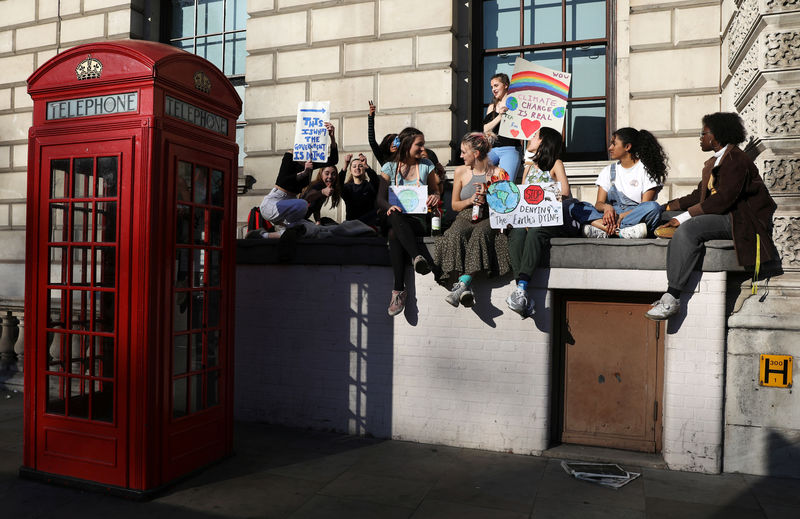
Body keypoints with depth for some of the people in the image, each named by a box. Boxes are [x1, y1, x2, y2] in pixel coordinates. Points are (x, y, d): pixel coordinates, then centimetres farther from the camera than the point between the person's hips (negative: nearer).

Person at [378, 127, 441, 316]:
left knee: (394, 234, -36)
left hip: (418, 219, 0)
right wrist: (389, 207, -20)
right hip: (394, 219, 1)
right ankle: (417, 257, -56)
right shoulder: (390, 168, 9)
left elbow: (434, 190, 19)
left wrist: (435, 196, -7)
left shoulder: (426, 166, 13)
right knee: (394, 217, -40)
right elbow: (380, 199, 4)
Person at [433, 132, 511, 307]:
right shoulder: (460, 172, 10)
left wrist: (487, 198, -14)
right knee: (456, 234, -33)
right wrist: (470, 200, -5)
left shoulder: (497, 173, 2)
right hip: (465, 217, 2)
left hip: (488, 219, -2)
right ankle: (466, 288, -39)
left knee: (480, 234, -37)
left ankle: (462, 284, -43)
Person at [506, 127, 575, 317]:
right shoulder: (528, 168, 24)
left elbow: (564, 193, -7)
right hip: (530, 220, 4)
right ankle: (524, 300, -43)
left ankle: (521, 287, -49)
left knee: (535, 232, -37)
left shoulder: (555, 164, 8)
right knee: (517, 232, -31)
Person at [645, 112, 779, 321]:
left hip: (740, 220, -10)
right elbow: (699, 196, 21)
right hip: (721, 216, 10)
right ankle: (671, 293, -16)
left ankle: (672, 298, -34)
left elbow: (723, 199, -21)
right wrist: (667, 207, 13)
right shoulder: (712, 163, 20)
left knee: (688, 228, -31)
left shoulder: (736, 159, -11)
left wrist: (683, 217, -23)